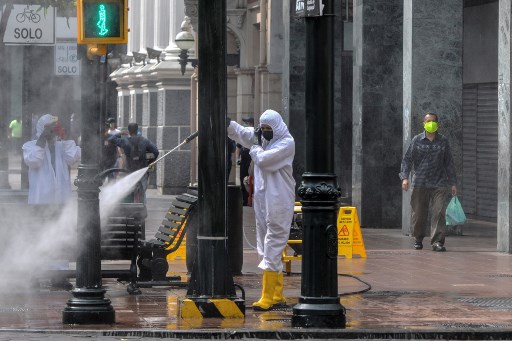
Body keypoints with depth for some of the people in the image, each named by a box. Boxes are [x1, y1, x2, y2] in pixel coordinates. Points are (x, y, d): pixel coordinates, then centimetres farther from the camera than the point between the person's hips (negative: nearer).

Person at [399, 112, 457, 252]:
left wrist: (453, 183, 12)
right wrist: (405, 177, -10)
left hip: (439, 184, 0)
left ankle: (437, 242, -11)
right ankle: (418, 239, 24)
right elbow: (407, 159, 3)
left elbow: (449, 163, 14)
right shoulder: (417, 140, 5)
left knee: (439, 212, -11)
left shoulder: (443, 142, 9)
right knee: (418, 213, 5)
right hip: (419, 184, 0)